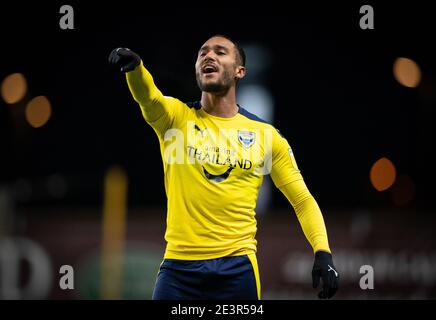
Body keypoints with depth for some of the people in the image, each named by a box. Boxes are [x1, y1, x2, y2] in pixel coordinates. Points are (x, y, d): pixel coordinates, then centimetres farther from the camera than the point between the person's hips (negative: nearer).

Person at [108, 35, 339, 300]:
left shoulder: (266, 135, 6)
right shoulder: (176, 116, 4)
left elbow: (303, 201, 9)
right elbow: (148, 96, -18)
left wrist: (323, 252, -6)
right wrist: (134, 66, -41)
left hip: (237, 267, 1)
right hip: (179, 265, 0)